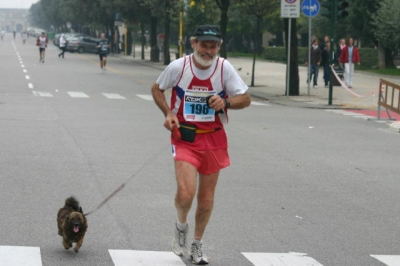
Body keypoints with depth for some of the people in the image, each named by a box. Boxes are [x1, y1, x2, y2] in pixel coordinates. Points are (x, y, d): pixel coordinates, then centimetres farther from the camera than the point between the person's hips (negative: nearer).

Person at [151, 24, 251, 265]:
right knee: (185, 193, -20)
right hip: (184, 138, -2)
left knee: (206, 198, 9)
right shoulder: (178, 67, -9)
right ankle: (181, 226, 14)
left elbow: (245, 99, -4)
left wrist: (226, 102, -25)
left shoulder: (224, 68, -7)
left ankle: (197, 244, 31)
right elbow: (157, 89, 8)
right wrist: (168, 113, -9)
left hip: (214, 139, 2)